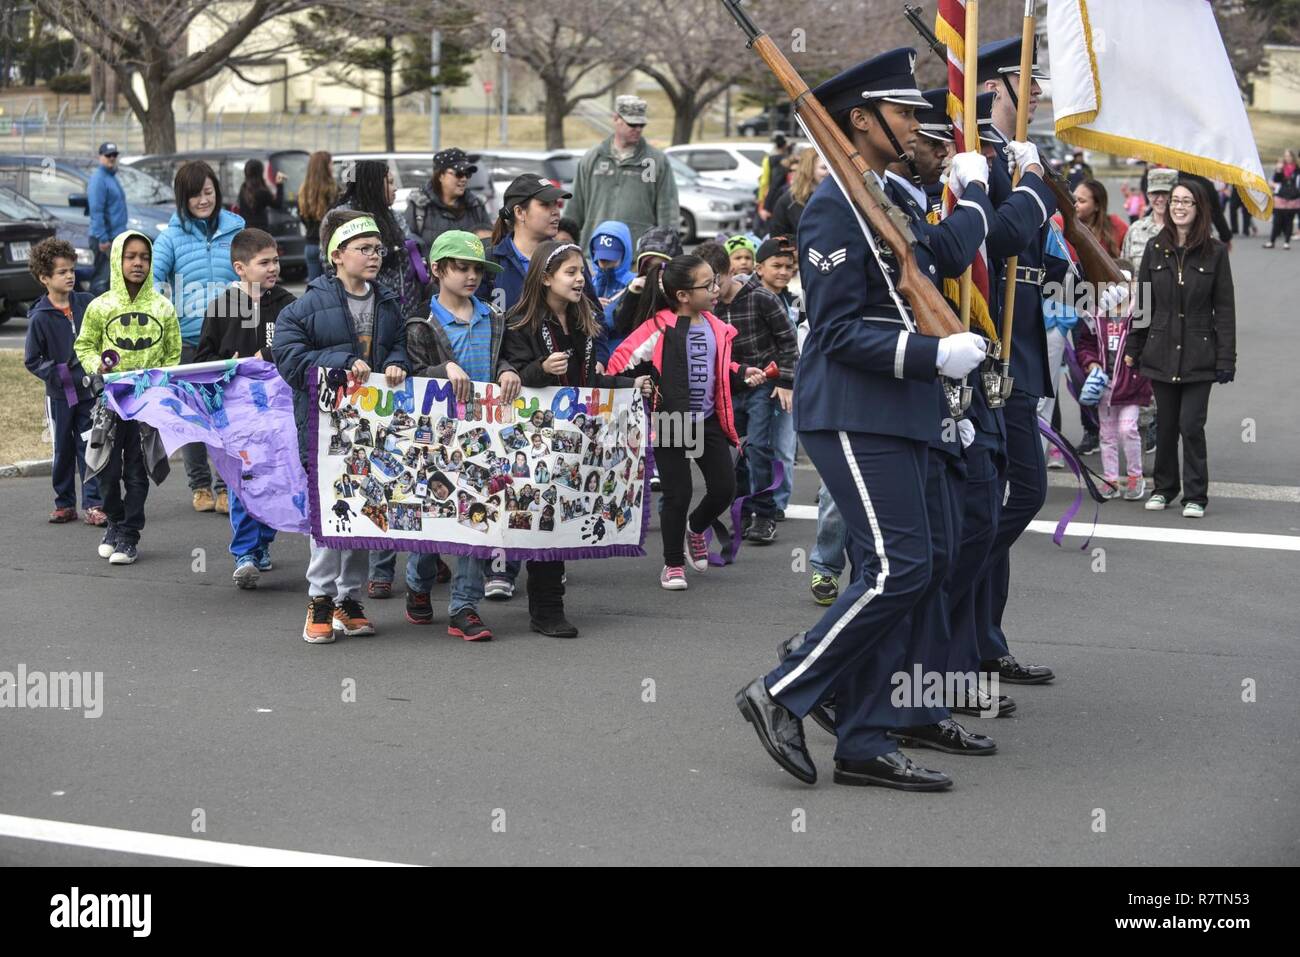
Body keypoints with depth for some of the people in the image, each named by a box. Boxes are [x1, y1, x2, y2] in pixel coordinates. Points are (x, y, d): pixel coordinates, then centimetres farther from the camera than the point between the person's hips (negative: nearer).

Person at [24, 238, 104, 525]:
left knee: (90, 448, 0)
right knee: (63, 450, 9)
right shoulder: (40, 318, -9)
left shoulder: (86, 303, -2)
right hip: (60, 396, -1)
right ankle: (64, 504, 20)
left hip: (90, 391, 1)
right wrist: (58, 375, -15)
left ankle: (94, 504, 3)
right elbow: (32, 360, -5)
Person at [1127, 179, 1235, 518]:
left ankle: (1195, 496, 4)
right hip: (1161, 352, 3)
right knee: (1165, 424, 9)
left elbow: (1224, 308, -1)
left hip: (1199, 355, -3)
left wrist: (1226, 358, -6)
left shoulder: (1215, 252, -2)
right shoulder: (1156, 249, 6)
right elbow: (1143, 301, 10)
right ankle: (1163, 488, 24)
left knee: (1191, 426, -6)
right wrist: (1132, 348, 8)